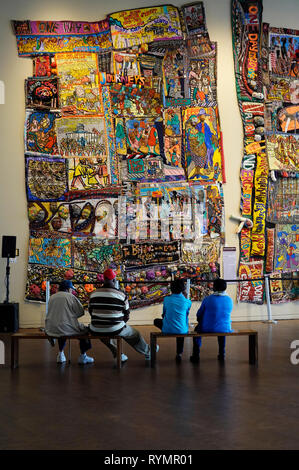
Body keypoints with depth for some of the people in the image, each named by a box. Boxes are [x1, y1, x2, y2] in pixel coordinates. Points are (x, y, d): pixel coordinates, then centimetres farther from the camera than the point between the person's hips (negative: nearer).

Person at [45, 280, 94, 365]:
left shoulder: (52, 297, 8)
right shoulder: (70, 297, -7)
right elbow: (81, 312, -4)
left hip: (51, 329, 6)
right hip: (67, 328, -6)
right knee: (85, 330, 18)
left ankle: (60, 354, 33)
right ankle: (83, 356, 20)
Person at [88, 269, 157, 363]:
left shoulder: (94, 294, -1)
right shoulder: (121, 294, -7)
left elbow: (90, 311, 10)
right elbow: (126, 314, 2)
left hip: (96, 330, 2)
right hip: (115, 329, -2)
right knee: (134, 334, 25)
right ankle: (148, 353, 46)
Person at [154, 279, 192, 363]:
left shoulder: (167, 299, -7)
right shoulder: (187, 302, -9)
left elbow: (164, 314, 5)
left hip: (167, 330, -1)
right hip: (182, 331, 1)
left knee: (156, 321, 29)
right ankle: (179, 354, 41)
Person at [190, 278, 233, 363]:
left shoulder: (208, 299, -14)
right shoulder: (229, 300, -4)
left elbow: (199, 315, -2)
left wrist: (201, 320, 21)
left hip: (207, 329, -3)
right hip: (225, 329, 3)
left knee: (197, 328, 31)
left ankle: (196, 356, 31)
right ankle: (222, 354, 40)